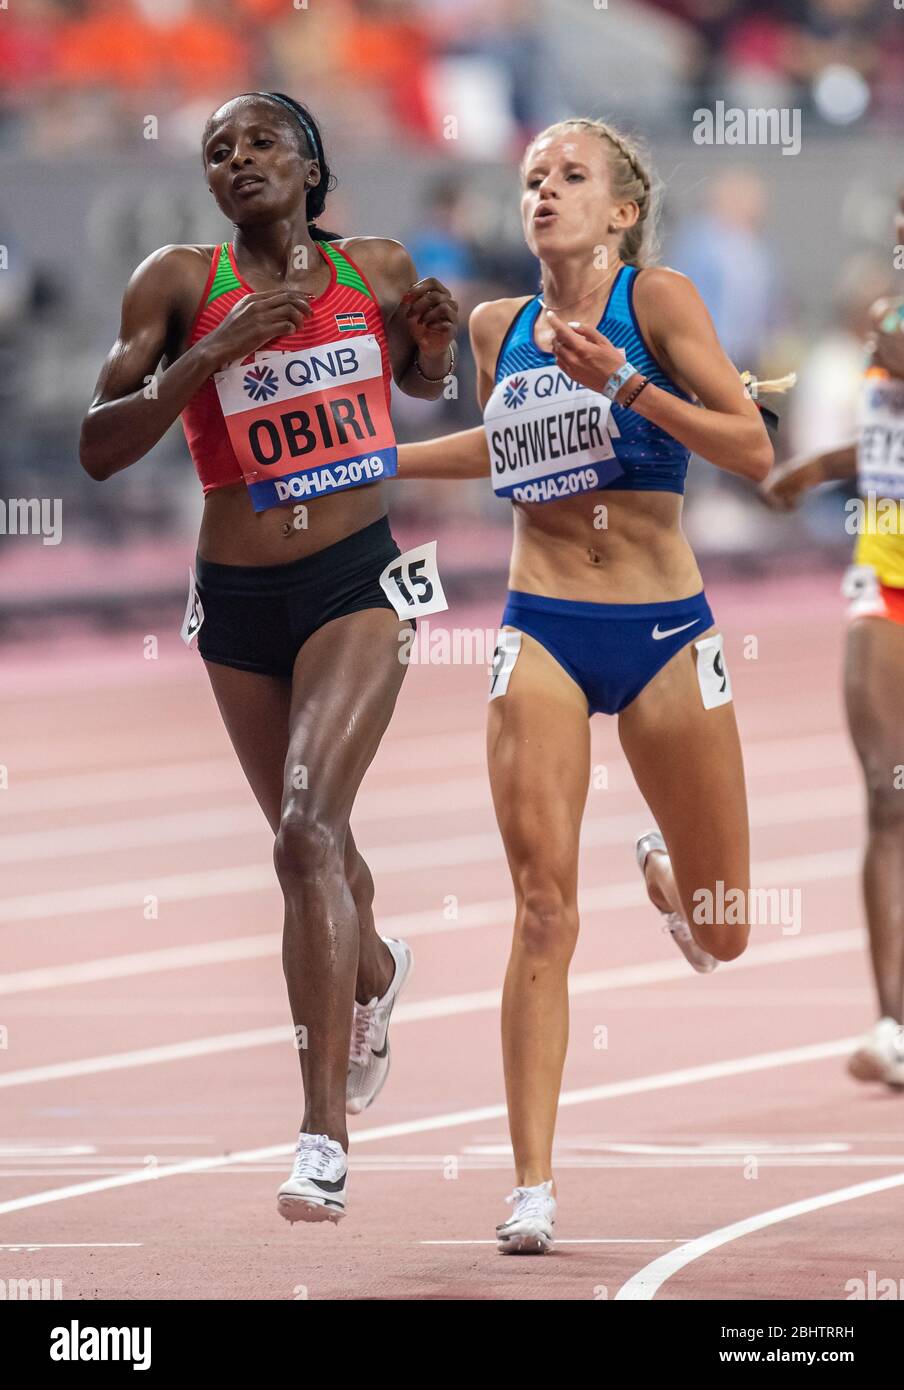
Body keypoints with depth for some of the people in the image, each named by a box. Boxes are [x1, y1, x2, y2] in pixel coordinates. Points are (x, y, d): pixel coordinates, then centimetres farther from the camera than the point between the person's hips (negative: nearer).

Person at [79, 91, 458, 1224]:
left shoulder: (377, 269, 1)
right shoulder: (179, 283, -5)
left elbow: (418, 384, 22)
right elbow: (100, 448, -12)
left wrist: (433, 343, -2)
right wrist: (217, 350, -23)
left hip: (357, 580, -2)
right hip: (238, 598, 2)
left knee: (308, 830, -21)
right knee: (310, 844, 19)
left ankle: (325, 1132, -24)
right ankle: (374, 974, 56)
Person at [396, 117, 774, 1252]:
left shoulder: (658, 300, -4)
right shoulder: (498, 329, 7)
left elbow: (754, 450, -12)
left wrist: (622, 382, -22)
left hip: (664, 635, -1)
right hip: (543, 636, 1)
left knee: (722, 937, 9)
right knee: (544, 911, -13)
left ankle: (666, 868, 46)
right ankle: (533, 1184, -11)